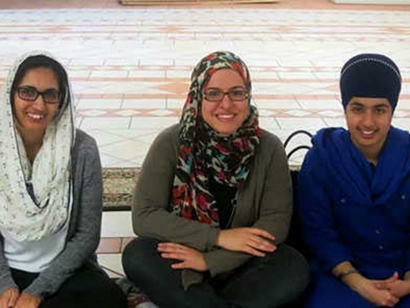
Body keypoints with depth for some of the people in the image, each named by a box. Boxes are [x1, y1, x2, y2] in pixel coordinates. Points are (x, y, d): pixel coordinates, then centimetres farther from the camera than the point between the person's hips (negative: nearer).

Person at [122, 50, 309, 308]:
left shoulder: (269, 148, -6)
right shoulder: (171, 143, -8)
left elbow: (276, 222, -11)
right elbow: (144, 216, -12)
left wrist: (209, 260, -22)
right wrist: (218, 237, -20)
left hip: (241, 269, 1)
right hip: (181, 261, 0)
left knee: (295, 268, -27)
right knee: (137, 256, -29)